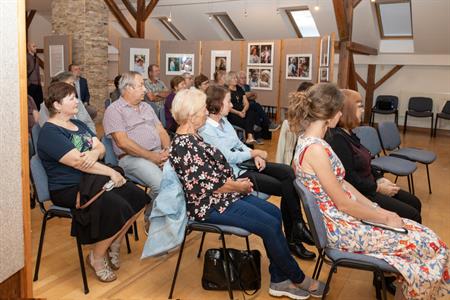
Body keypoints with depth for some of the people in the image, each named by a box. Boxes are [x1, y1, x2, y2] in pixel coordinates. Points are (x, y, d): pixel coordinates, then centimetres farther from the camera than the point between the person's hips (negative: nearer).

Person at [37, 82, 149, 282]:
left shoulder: (78, 124, 15)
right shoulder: (49, 133, -13)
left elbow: (101, 148, 7)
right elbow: (77, 162, -22)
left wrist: (94, 153, -18)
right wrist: (111, 172, -18)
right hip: (69, 189, -9)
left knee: (138, 197, -5)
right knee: (117, 209, -27)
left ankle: (114, 245, 13)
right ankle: (96, 258, -2)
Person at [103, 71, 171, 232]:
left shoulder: (146, 107, 21)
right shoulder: (114, 110, -2)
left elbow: (161, 131, 17)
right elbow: (123, 142, -13)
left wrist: (167, 150, -4)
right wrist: (151, 156, -16)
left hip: (159, 153, 7)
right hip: (132, 157, -6)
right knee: (161, 184, -31)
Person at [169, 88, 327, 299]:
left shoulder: (191, 137, 10)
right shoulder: (184, 146, -22)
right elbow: (207, 187, -23)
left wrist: (236, 182, 2)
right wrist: (237, 186, -9)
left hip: (220, 196, 10)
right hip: (210, 205, -10)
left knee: (274, 213, 3)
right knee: (271, 226, -12)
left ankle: (279, 280, 8)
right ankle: (299, 279, 9)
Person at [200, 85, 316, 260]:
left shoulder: (223, 120, 11)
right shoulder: (206, 129, -17)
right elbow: (228, 157, -19)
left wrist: (255, 157, -4)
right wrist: (254, 153, -8)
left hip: (247, 163, 8)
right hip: (235, 173, -8)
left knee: (288, 172, -12)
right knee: (286, 188, -14)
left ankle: (298, 227, -8)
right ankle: (293, 239, 3)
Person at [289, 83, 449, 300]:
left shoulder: (309, 141, 3)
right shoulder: (315, 149, -26)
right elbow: (343, 203, -21)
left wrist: (379, 210, 5)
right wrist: (384, 218, -7)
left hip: (339, 217, 9)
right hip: (340, 228, -9)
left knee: (421, 233, 9)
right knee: (428, 244, -2)